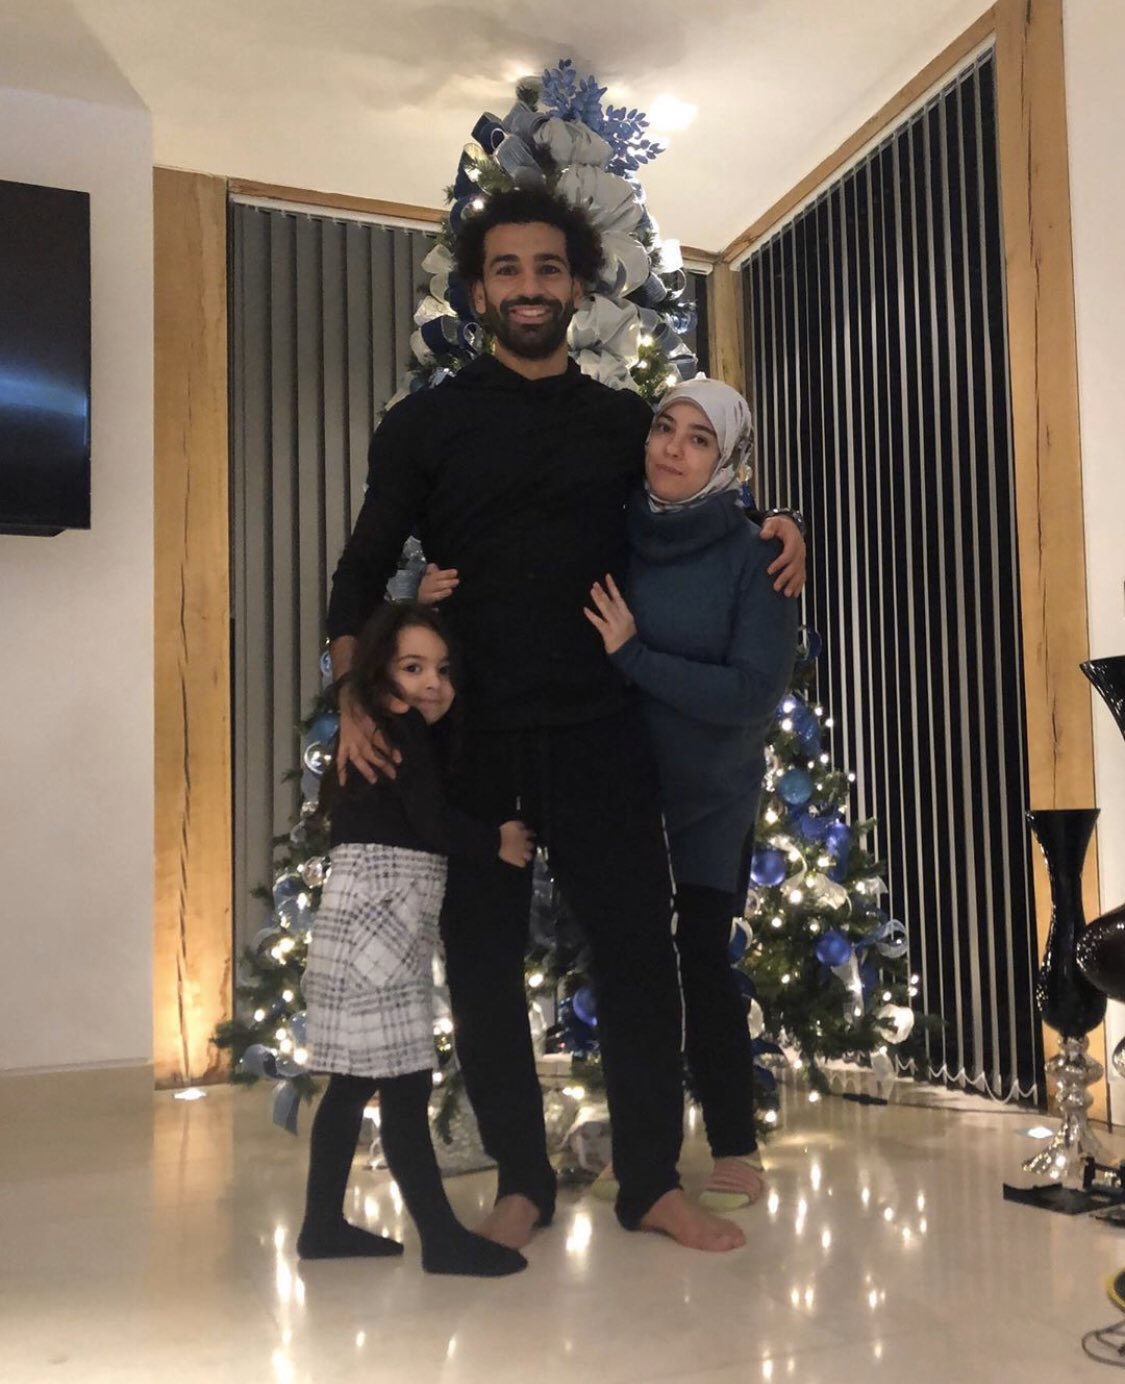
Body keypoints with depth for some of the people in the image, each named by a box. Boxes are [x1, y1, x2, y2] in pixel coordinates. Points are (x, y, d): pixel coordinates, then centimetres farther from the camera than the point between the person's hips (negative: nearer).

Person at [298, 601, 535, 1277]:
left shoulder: (404, 736, 20)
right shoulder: (401, 729, -8)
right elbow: (436, 824, -15)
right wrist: (499, 842, 0)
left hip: (383, 917, 10)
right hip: (376, 914, -10)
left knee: (357, 1080, 13)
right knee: (405, 1083, -6)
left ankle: (324, 1224, 22)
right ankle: (443, 1238, 0)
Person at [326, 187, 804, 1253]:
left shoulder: (626, 422, 9)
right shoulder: (424, 425, 4)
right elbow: (362, 572, 4)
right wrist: (354, 700, -8)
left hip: (598, 732, 1)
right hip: (467, 737, -1)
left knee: (637, 949, 3)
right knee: (482, 958, 6)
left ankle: (651, 1181, 19)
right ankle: (521, 1180, 23)